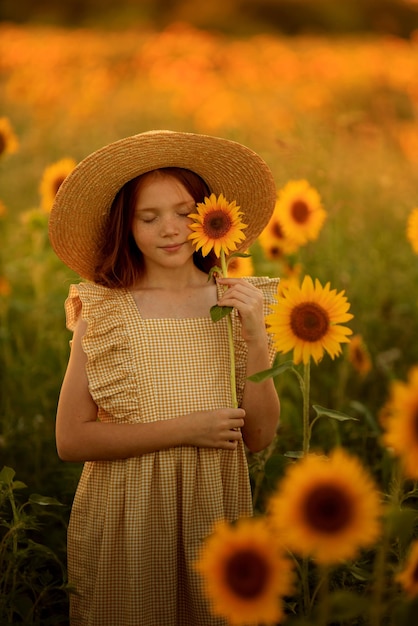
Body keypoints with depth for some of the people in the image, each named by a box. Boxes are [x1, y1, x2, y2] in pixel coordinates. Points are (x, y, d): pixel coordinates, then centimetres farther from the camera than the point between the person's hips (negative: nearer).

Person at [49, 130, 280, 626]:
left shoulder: (238, 303, 1)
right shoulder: (101, 310, -6)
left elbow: (260, 437, 0)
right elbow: (70, 440, -10)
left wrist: (255, 337, -12)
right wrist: (185, 428, -15)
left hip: (217, 509, 2)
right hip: (125, 517, -2)